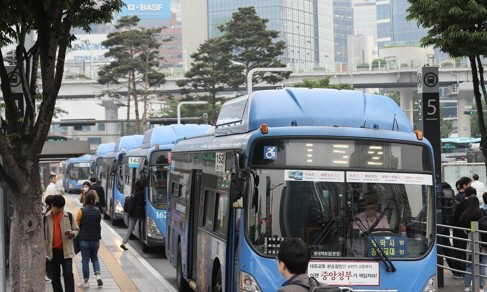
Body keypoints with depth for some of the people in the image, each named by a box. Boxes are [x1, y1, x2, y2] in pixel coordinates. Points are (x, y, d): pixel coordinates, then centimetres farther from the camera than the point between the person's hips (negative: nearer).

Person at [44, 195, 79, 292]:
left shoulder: (69, 216, 1)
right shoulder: (46, 217, 1)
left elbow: (76, 230, 9)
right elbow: (43, 234, 7)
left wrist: (72, 234, -14)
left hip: (66, 250, -1)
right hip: (53, 251, 1)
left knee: (68, 274, -10)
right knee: (55, 276, 9)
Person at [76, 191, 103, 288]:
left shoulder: (81, 211, -13)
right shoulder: (97, 211, -2)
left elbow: (77, 225, -7)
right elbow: (99, 225, 8)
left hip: (84, 239, -3)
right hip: (95, 239, 3)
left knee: (85, 260, 5)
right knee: (95, 258, 18)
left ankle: (86, 281, 9)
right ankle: (98, 275, -1)